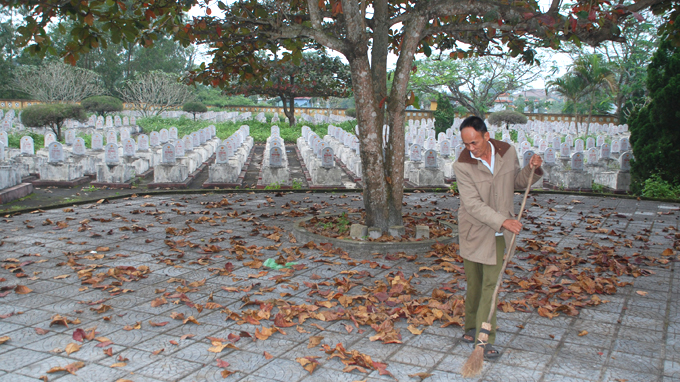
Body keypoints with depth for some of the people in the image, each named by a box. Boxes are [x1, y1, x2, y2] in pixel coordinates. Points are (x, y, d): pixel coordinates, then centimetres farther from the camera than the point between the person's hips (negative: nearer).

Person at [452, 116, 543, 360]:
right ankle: (471, 327, 31)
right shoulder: (462, 165, -16)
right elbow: (473, 204, -22)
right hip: (473, 230, -1)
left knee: (491, 283, -3)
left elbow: (517, 182, 11)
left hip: (497, 233, 1)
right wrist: (502, 220, -31)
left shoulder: (507, 151, -5)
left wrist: (533, 170, -9)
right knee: (474, 282, 10)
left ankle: (485, 339, 2)